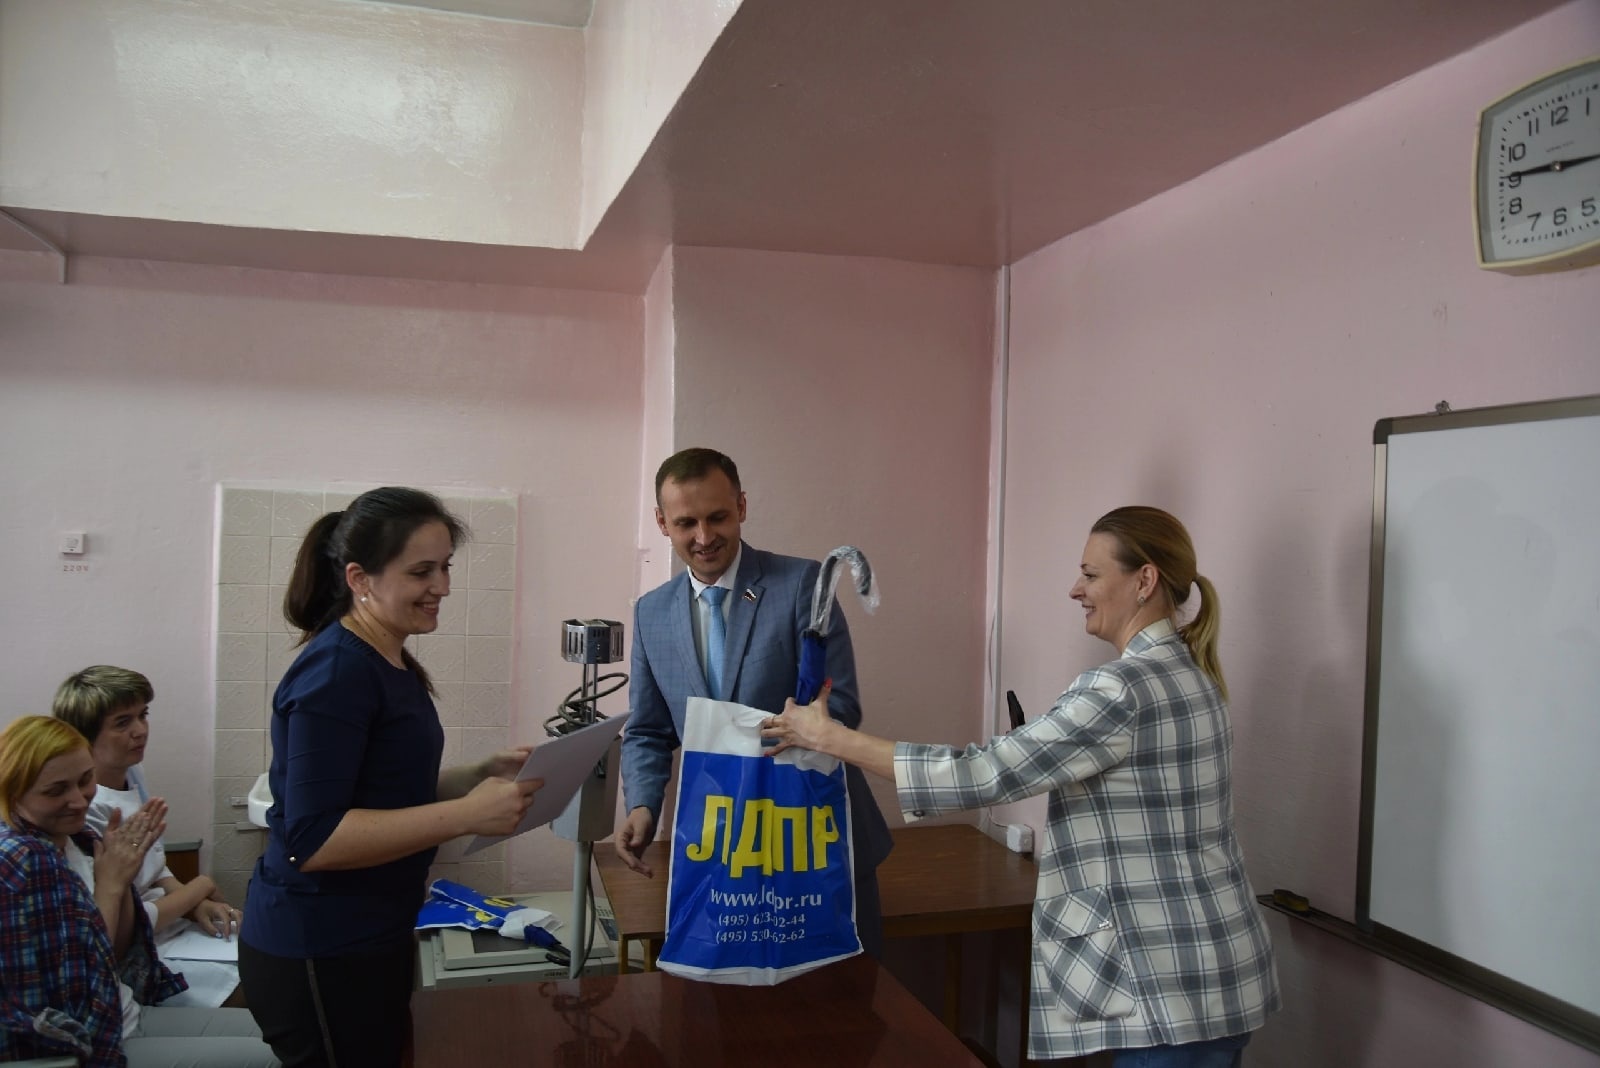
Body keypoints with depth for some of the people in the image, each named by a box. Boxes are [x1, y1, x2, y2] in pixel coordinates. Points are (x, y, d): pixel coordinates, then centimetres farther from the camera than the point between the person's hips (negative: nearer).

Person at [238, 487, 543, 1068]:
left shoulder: (391, 662, 7)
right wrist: (468, 814, -29)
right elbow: (311, 840, -26)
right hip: (317, 955, -9)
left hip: (371, 939, 9)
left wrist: (484, 775, 0)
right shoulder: (336, 672, -21)